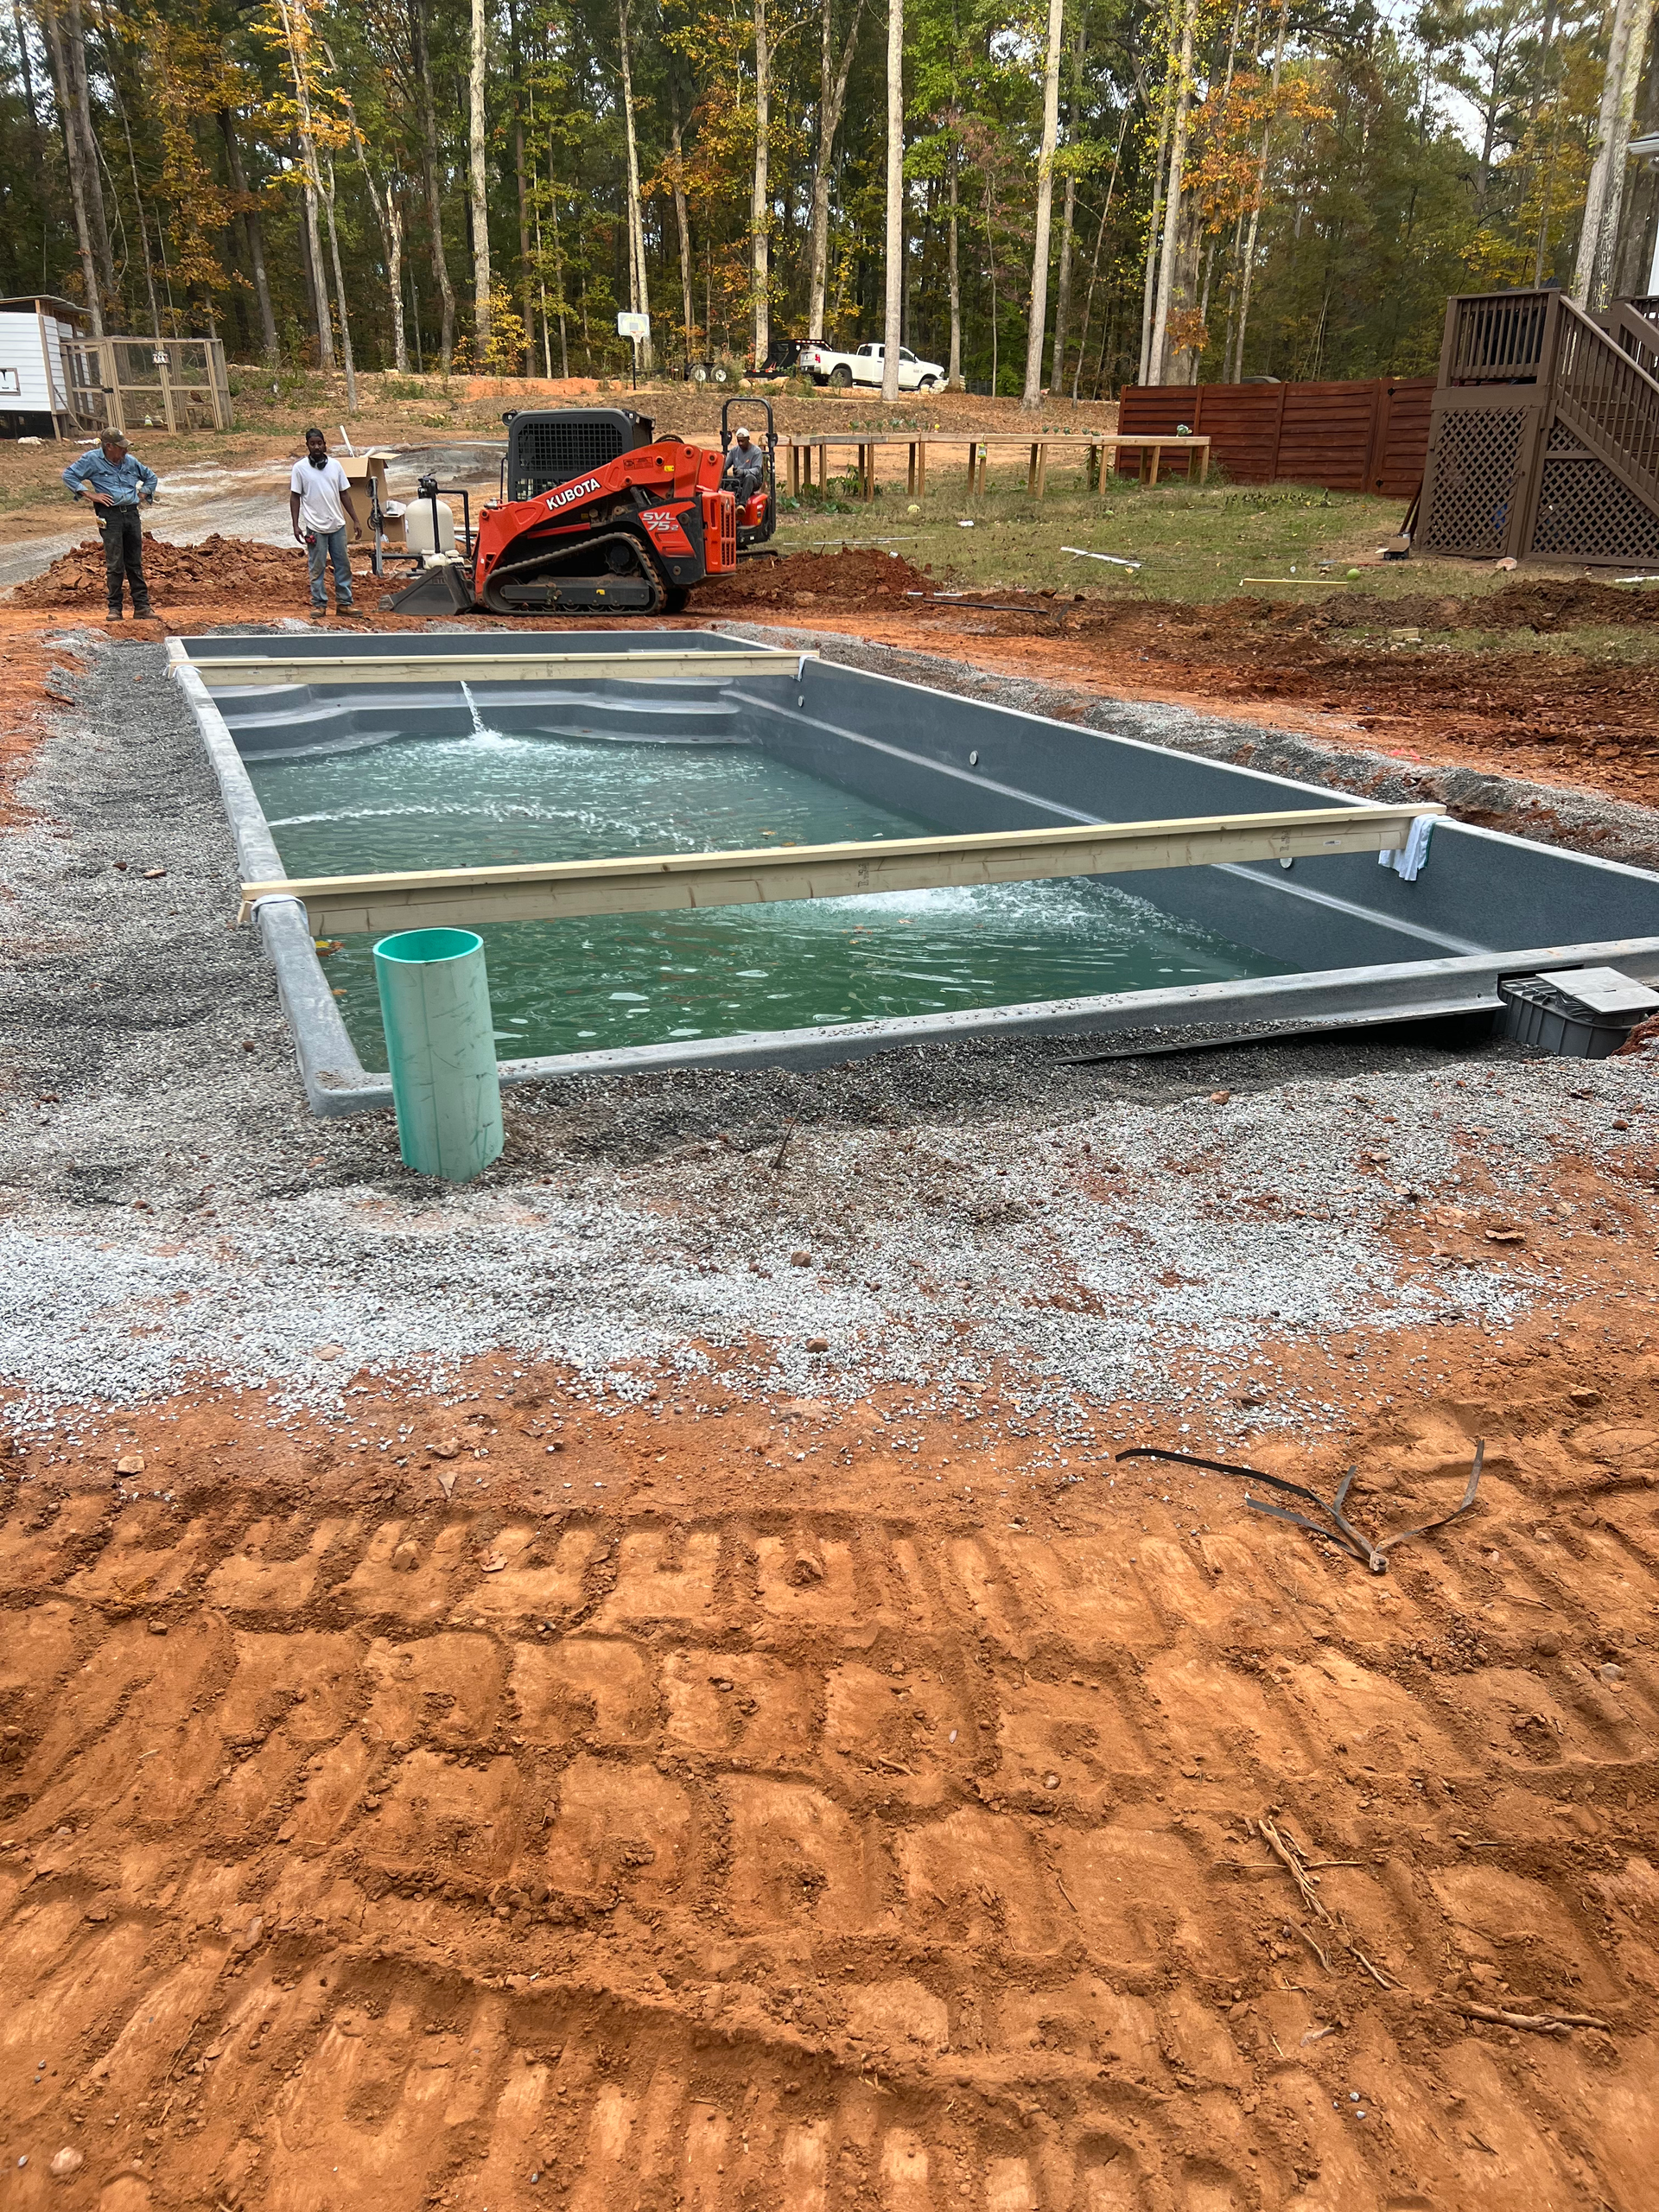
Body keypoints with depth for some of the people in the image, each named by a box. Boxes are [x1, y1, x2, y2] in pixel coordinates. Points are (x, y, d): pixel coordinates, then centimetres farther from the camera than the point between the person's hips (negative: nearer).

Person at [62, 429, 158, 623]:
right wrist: (90, 494, -7)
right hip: (110, 514, -4)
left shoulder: (129, 461, 14)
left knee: (135, 564, 7)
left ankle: (142, 606, 9)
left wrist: (145, 494, 16)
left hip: (131, 512, 5)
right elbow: (68, 475, 0)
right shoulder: (92, 460, 0)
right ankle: (115, 608, 1)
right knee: (115, 565, -6)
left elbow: (150, 477, 31)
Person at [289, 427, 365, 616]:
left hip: (337, 525, 3)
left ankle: (344, 603, 14)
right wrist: (296, 525, -7)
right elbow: (295, 498, -1)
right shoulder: (300, 468, -3)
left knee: (343, 565, 6)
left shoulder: (335, 465, 6)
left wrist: (356, 520, 6)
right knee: (317, 568, 2)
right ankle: (320, 604, 10)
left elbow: (344, 494, 10)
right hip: (315, 527, -3)